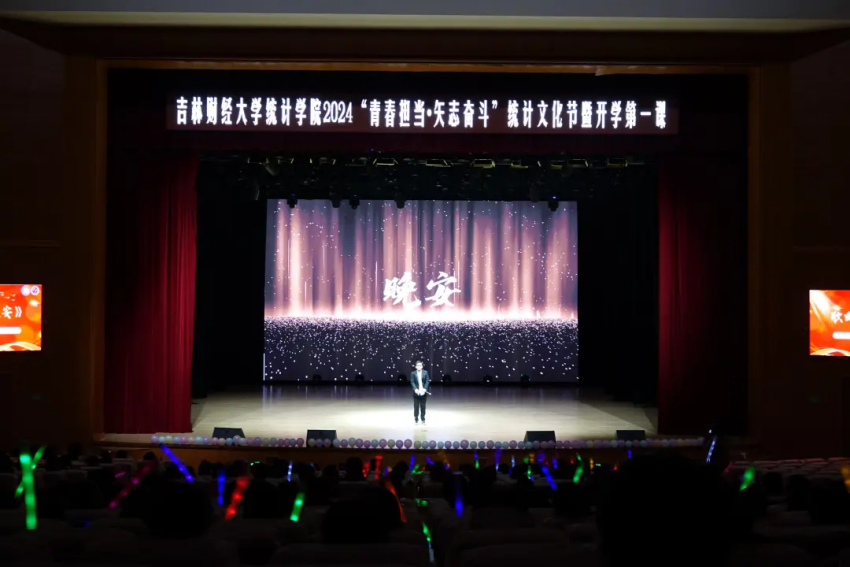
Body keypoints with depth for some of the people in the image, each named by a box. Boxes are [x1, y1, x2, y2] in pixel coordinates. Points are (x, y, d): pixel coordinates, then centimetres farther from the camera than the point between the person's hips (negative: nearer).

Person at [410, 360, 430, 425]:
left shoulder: (425, 372, 2)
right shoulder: (413, 373, 0)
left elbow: (427, 381, -1)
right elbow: (412, 382, -4)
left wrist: (425, 388, -14)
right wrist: (415, 389, -18)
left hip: (423, 392, 1)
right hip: (416, 392, -1)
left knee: (423, 406, 7)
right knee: (416, 407, 5)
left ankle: (423, 420, 14)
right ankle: (416, 419, 12)